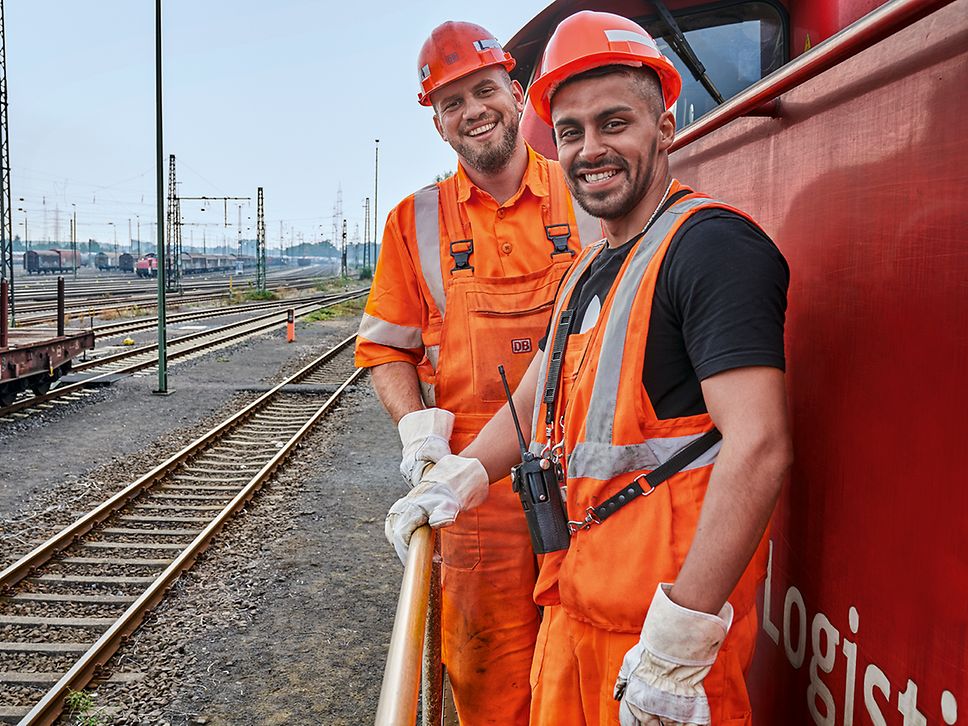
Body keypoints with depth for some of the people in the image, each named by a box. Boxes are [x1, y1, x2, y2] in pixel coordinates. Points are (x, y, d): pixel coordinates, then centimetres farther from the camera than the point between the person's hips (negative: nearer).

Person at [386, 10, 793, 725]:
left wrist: (678, 644, -25)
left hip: (666, 612, -8)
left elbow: (758, 447, -24)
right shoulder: (588, 270, 15)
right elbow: (538, 399, 24)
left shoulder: (709, 243, -15)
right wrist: (462, 474, 8)